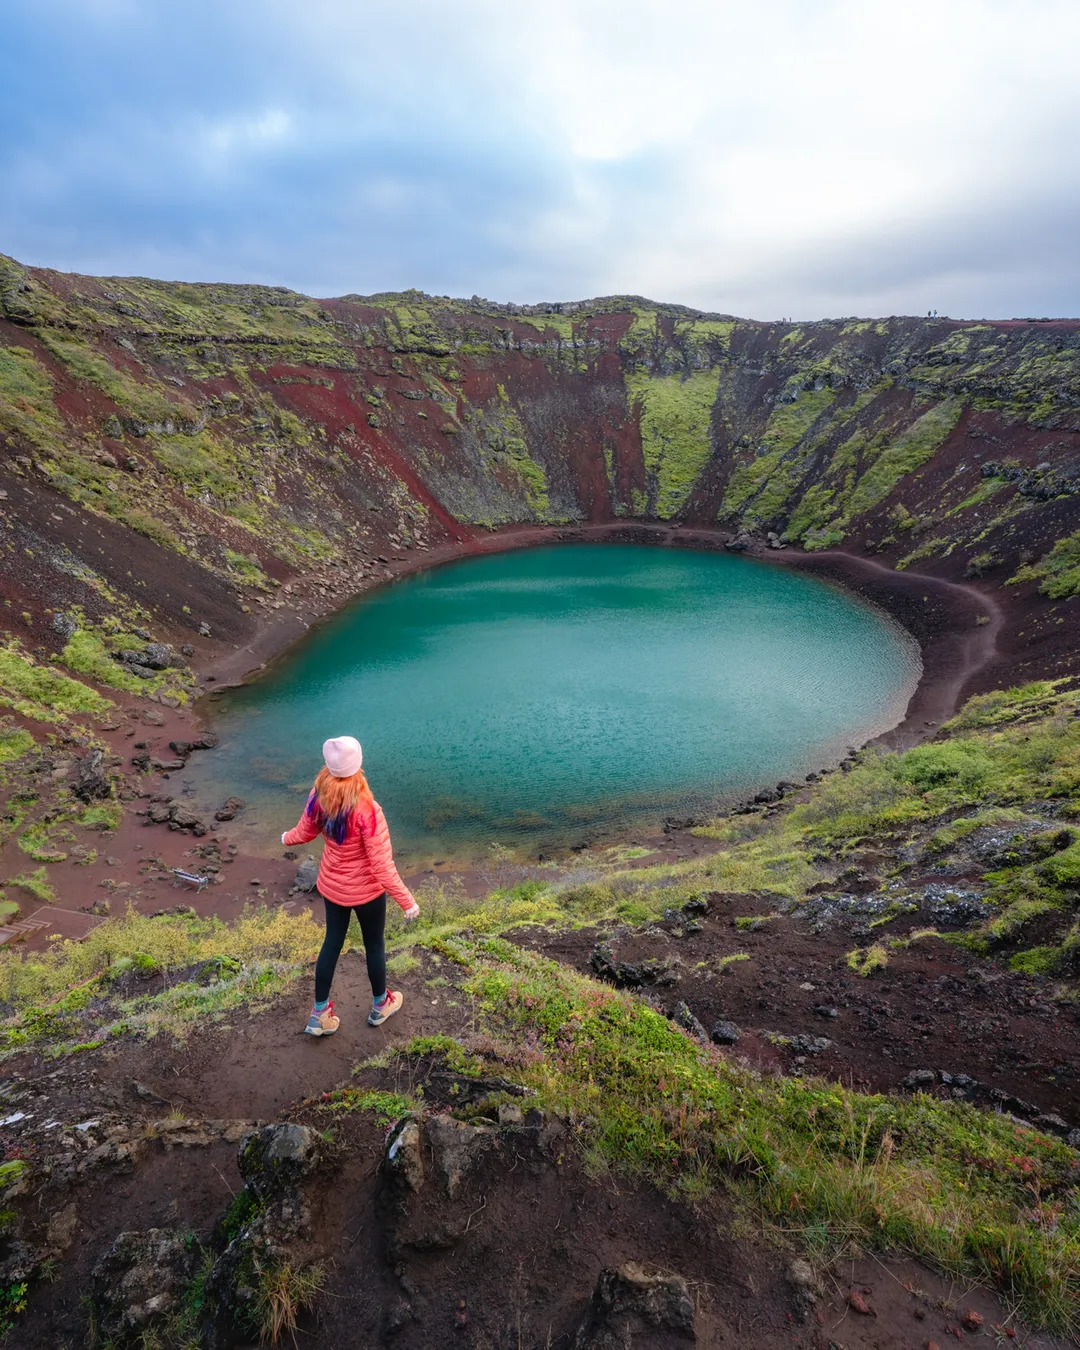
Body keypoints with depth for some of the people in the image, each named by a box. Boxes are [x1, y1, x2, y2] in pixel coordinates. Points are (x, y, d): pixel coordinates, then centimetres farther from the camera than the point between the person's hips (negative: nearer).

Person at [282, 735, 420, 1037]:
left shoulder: (319, 797, -17)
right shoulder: (367, 811, -35)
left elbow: (304, 832, 4)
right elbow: (381, 866, -29)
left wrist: (287, 838, 27)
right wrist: (407, 901, -20)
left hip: (331, 886, 5)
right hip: (366, 891, -5)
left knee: (332, 943, 22)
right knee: (374, 945, 19)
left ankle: (319, 1015, 37)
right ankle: (380, 1005, 43)